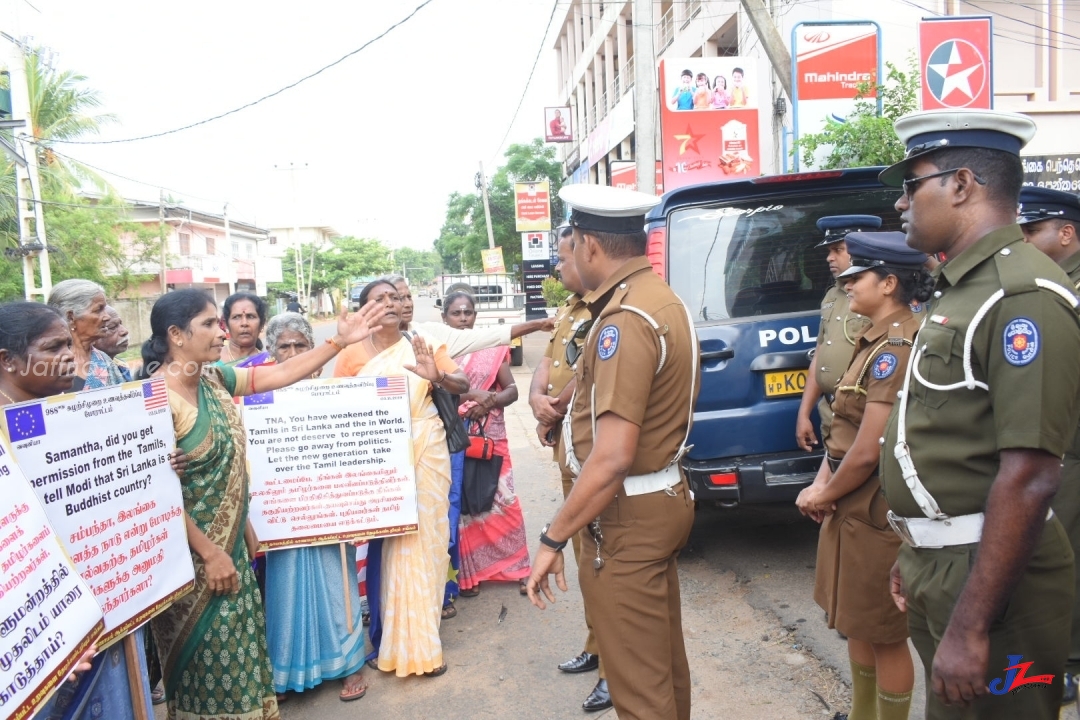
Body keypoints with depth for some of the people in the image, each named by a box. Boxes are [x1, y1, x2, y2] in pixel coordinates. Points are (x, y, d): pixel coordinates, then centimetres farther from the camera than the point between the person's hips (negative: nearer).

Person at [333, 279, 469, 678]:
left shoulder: (423, 345, 5)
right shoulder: (353, 353, 1)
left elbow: (463, 385, -1)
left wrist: (437, 377, -20)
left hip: (426, 451, 2)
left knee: (425, 538, 6)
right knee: (387, 545, -1)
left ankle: (418, 639, 23)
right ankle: (392, 640, 16)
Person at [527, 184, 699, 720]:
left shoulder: (623, 320, -23)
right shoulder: (665, 301, 9)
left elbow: (612, 457, -28)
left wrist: (553, 539, -20)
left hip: (628, 519, -10)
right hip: (664, 499, 10)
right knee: (665, 663, 24)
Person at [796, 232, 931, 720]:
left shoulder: (897, 348, -22)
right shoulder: (876, 340, 9)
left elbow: (868, 452, -25)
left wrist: (824, 495, -9)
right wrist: (821, 484, -1)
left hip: (876, 512, -10)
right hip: (851, 507, 10)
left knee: (884, 634, 7)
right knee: (858, 624, 23)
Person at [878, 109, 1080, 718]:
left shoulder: (1023, 296, -19)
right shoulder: (963, 289, 11)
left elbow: (1029, 478, -25)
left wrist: (969, 627, -24)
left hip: (989, 575, -9)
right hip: (941, 563, 9)